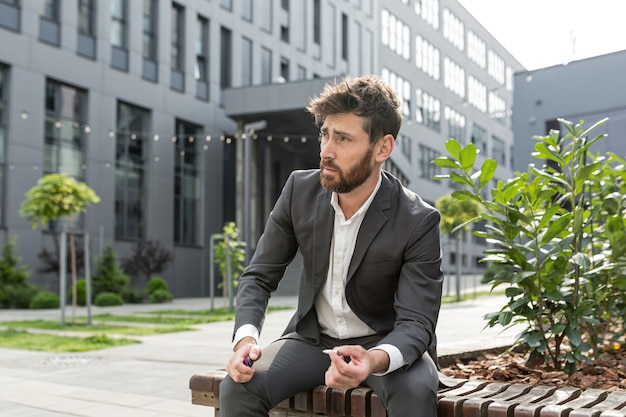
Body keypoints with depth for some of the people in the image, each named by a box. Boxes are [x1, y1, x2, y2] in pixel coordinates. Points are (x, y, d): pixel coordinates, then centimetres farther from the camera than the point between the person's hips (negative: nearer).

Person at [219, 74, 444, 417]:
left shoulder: (418, 221, -19)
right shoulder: (300, 190, -9)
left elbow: (416, 322, -21)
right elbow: (259, 276, -3)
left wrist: (376, 360, -44)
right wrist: (246, 337, -23)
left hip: (387, 344, -2)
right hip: (313, 338, 3)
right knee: (237, 387, -23)